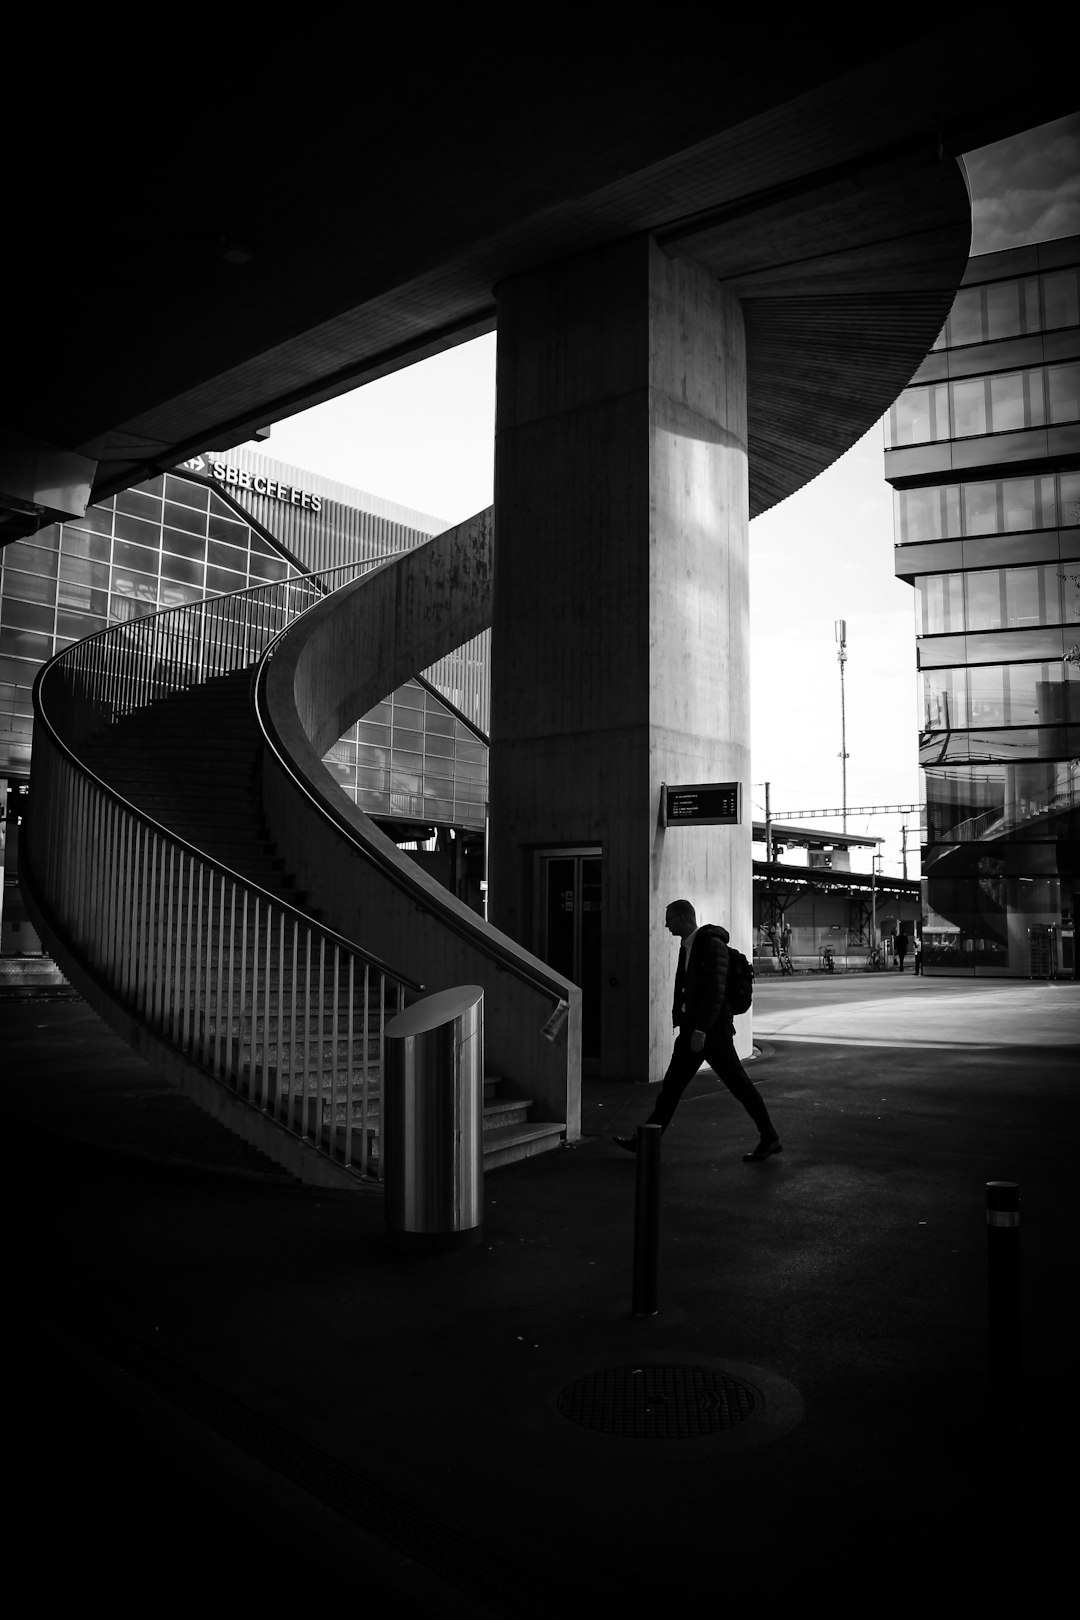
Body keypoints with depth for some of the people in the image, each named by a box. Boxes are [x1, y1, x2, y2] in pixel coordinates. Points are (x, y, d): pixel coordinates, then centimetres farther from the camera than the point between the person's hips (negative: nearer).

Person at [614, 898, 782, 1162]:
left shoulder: (712, 945, -14)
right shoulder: (687, 947, 13)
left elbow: (715, 990, -21)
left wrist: (701, 1029, -25)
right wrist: (679, 1021, 16)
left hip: (712, 1030, -9)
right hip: (692, 1029, 9)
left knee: (739, 1084, 0)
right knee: (672, 1085, 8)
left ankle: (770, 1138, 12)